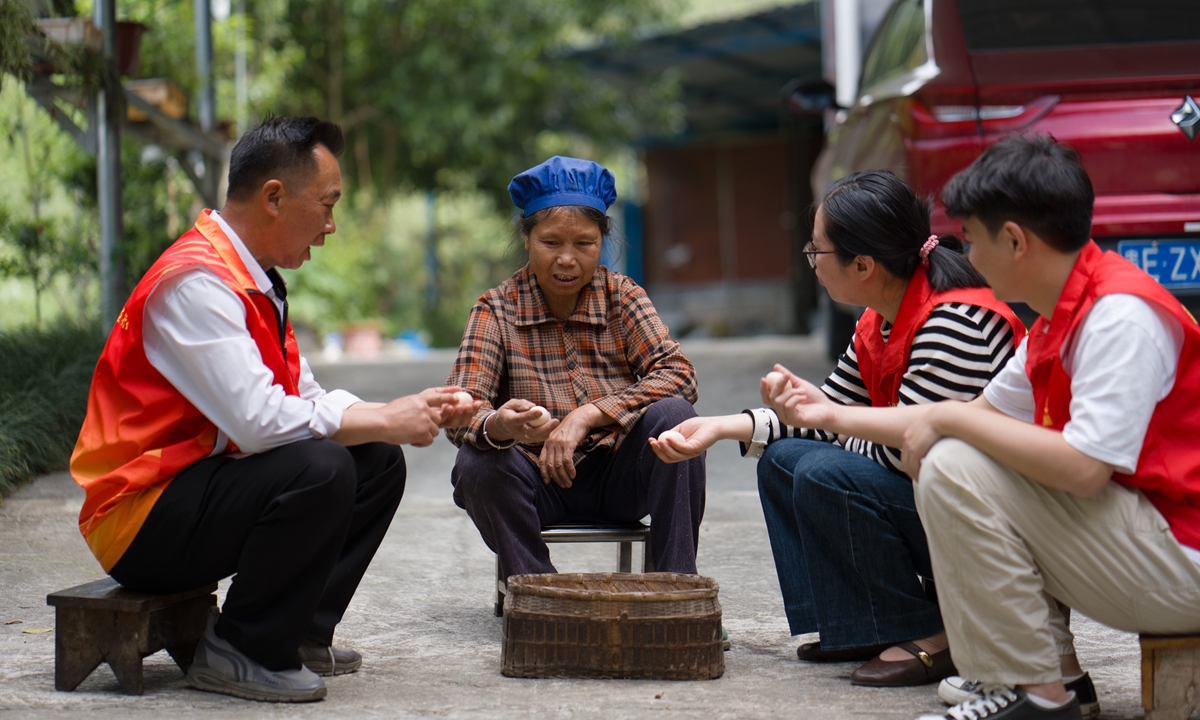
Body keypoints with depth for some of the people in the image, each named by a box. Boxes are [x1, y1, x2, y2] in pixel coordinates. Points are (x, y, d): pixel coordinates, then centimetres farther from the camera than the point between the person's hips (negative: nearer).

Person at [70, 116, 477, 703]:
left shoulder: (254, 280, 12)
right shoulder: (195, 281, -21)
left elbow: (308, 400, 13)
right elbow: (259, 421, -29)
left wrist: (411, 412, -2)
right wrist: (386, 421, -18)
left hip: (198, 486, 10)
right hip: (140, 523, -10)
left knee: (378, 461, 5)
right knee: (321, 468, -30)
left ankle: (301, 632, 6)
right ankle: (240, 652, -14)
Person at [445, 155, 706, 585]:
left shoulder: (622, 297, 1)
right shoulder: (497, 309, -3)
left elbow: (677, 374, -14)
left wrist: (588, 415, -27)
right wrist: (498, 425, -40)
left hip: (618, 478, 1)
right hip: (541, 483, -1)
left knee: (673, 416, -25)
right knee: (477, 465, -30)